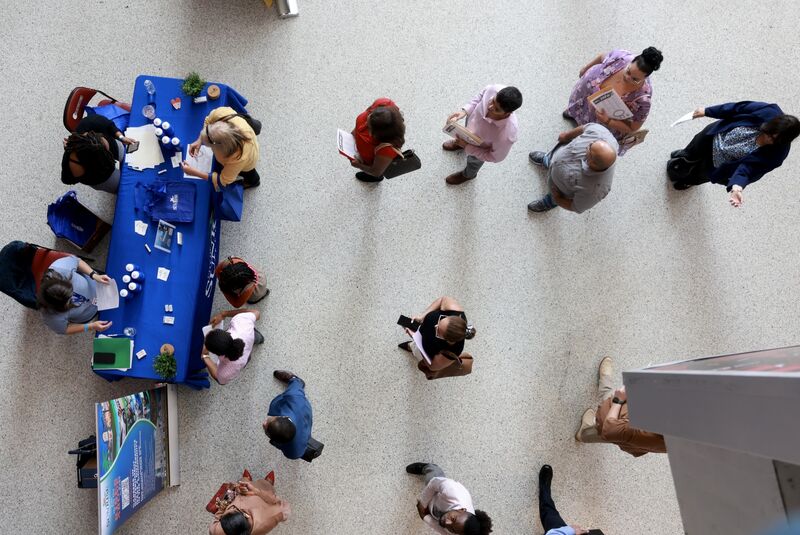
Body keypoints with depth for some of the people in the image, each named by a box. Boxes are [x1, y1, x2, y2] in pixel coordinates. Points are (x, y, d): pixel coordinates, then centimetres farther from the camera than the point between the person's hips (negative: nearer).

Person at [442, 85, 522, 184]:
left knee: (473, 160, 33)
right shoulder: (494, 90, -39)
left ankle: (468, 174, 70)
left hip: (479, 147, -3)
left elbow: (495, 157, -27)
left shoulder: (506, 134, -49)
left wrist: (467, 147, -28)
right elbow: (481, 95, -12)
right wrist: (465, 111, -25)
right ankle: (460, 143, 78)